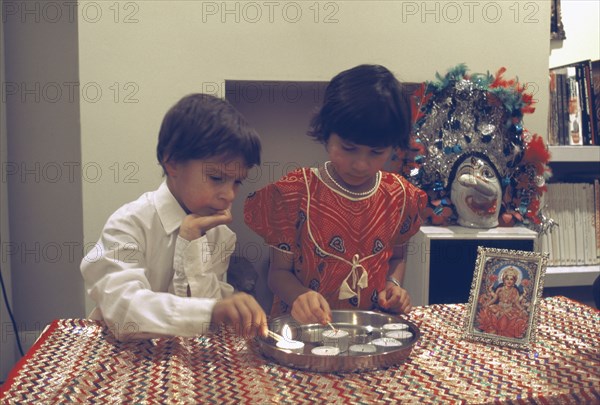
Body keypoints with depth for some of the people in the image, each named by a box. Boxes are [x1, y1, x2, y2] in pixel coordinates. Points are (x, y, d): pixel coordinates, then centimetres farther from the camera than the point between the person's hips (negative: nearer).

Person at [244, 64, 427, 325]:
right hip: (304, 324, -2)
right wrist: (300, 295, -25)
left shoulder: (400, 196, 1)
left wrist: (394, 284, -2)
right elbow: (279, 271, -5)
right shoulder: (296, 193, -9)